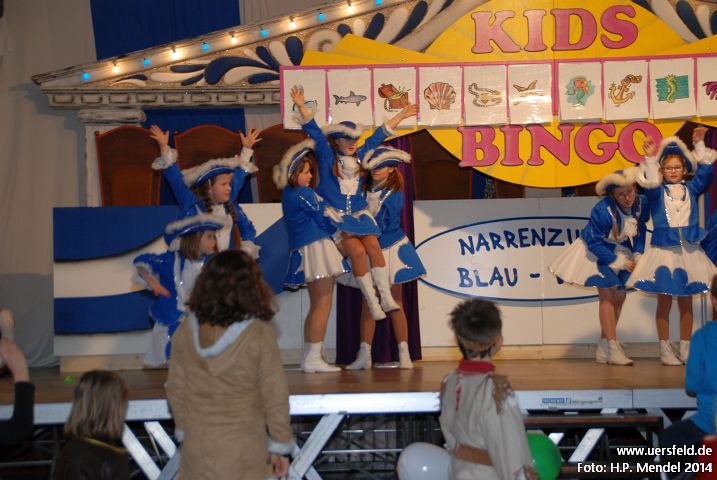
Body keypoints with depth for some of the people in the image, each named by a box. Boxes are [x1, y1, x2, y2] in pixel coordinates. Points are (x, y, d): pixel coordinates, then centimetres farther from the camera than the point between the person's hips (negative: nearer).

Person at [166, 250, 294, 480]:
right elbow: (275, 395, -11)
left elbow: (175, 388, 3)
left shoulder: (187, 329, -5)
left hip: (198, 446, 3)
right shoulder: (259, 334, -15)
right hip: (244, 450, -3)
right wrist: (280, 445, 0)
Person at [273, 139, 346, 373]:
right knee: (323, 305, -9)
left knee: (316, 306, 14)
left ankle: (309, 357, 15)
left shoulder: (289, 193, 14)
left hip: (305, 248, 10)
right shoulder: (304, 194, -12)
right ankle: (313, 357, -10)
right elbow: (325, 219, -7)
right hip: (316, 246, -10)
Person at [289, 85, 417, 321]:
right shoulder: (327, 155, 3)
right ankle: (372, 302, -18)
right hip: (335, 216, -4)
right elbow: (314, 130, -6)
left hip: (358, 214, 5)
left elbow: (379, 135, 22)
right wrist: (301, 106, -15)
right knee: (357, 250, -22)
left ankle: (386, 298, -19)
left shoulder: (360, 155, 14)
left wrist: (401, 115, 28)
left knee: (374, 247, -18)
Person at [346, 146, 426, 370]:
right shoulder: (365, 189, 3)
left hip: (390, 248, -4)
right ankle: (364, 355, 5)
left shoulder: (394, 194, -9)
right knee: (367, 303, 2)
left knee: (395, 303, 0)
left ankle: (404, 355, 6)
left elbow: (382, 227, -16)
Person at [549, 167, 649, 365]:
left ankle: (603, 348, 17)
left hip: (621, 252, 7)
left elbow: (640, 231, 3)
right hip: (598, 252, -7)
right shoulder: (602, 211, -32)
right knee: (607, 296, -14)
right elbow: (594, 243, -23)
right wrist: (618, 261, -20)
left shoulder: (641, 203, -16)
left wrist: (638, 254, -9)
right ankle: (613, 349, -14)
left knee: (619, 297, 7)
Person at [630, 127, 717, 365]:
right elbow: (649, 184, -17)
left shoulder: (691, 189, 11)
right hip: (664, 250, -2)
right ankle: (665, 350, 7)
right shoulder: (658, 191, 3)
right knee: (664, 302, 1)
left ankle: (685, 349, 14)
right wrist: (650, 159, -28)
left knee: (686, 302, 7)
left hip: (689, 251, 3)